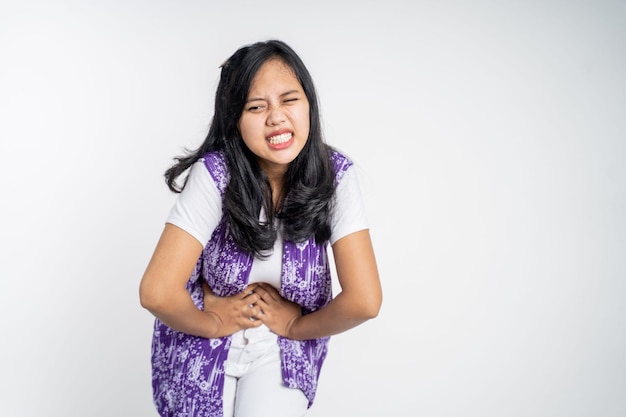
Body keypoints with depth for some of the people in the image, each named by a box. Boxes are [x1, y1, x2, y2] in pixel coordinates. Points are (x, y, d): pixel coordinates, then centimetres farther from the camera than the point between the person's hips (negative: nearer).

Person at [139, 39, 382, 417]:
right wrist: (213, 323, -15)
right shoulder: (215, 174, -25)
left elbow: (364, 301, -22)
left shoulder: (335, 176, -19)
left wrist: (296, 326, -13)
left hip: (283, 350, 1)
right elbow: (157, 293, -30)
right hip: (202, 345, -1)